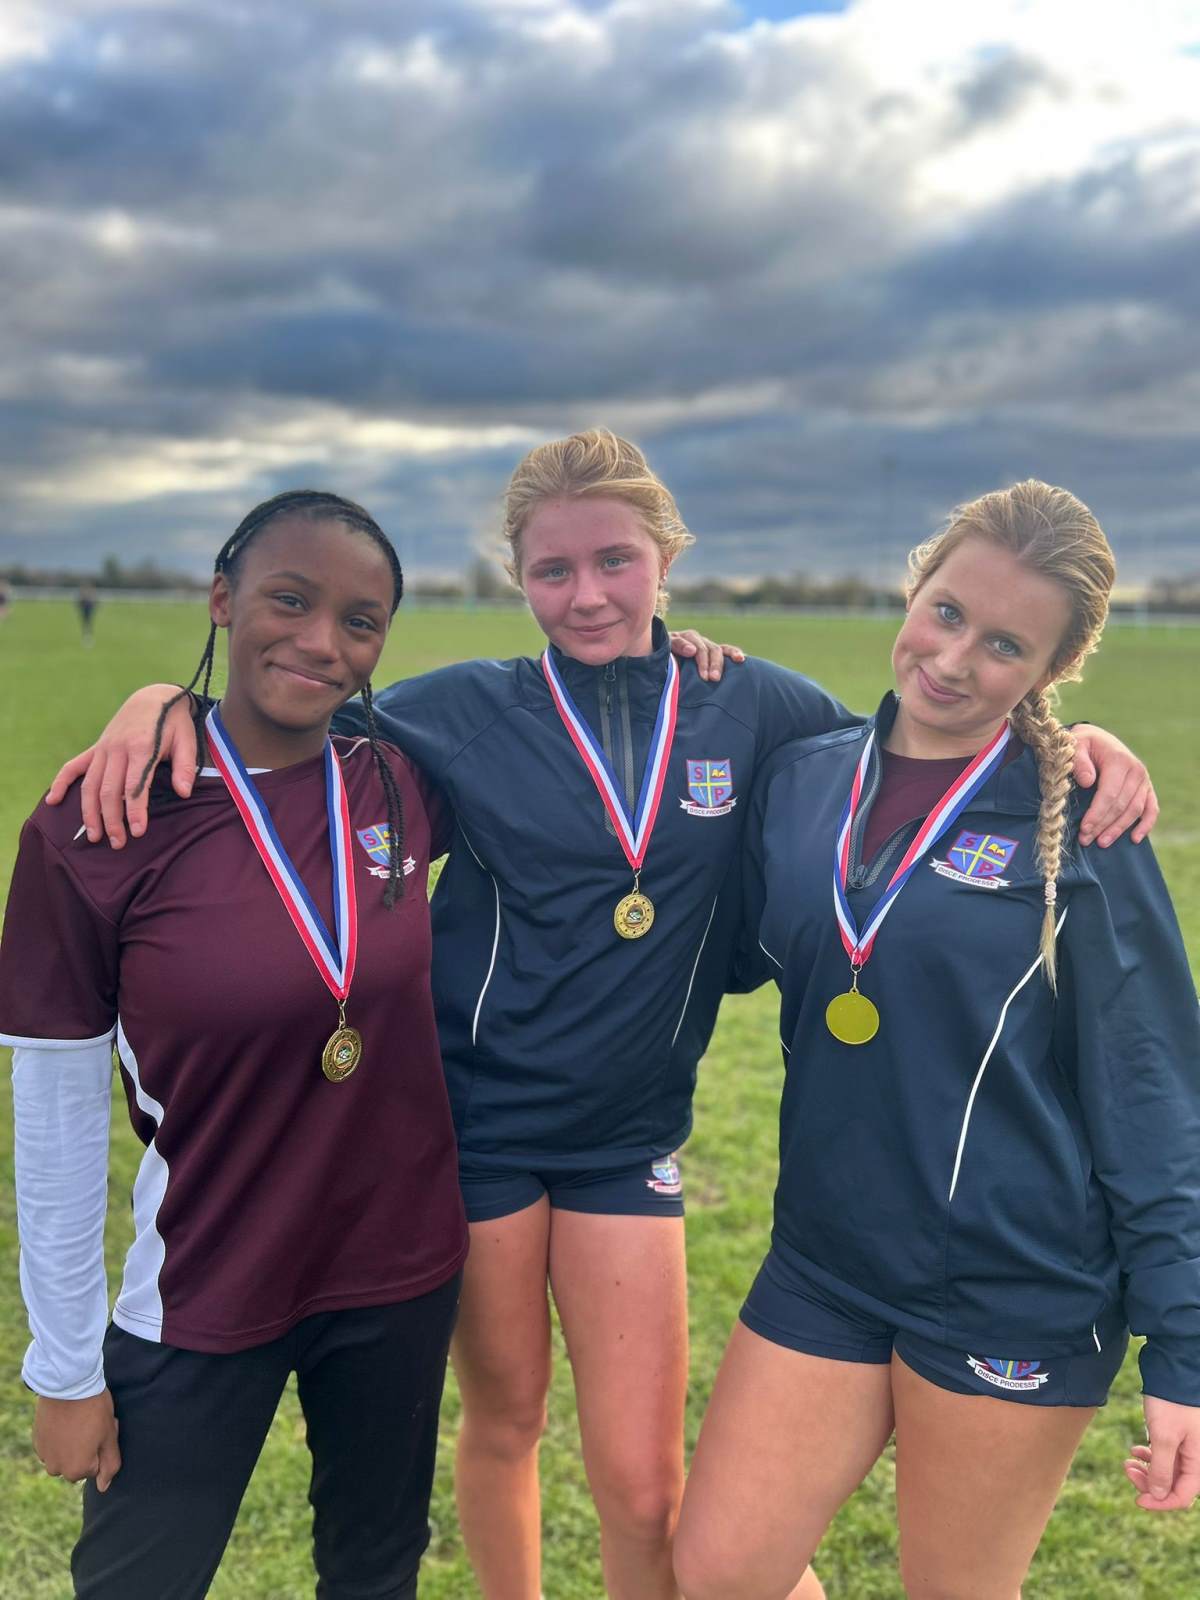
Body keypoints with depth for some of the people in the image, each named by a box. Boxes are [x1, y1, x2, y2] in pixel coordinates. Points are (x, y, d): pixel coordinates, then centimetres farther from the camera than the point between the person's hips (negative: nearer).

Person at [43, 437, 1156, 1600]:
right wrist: (165, 699, -19)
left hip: (627, 1139, 1)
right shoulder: (467, 711, -6)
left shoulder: (750, 709, -2)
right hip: (477, 1120, 0)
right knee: (503, 1426, 18)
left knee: (642, 1484, 5)